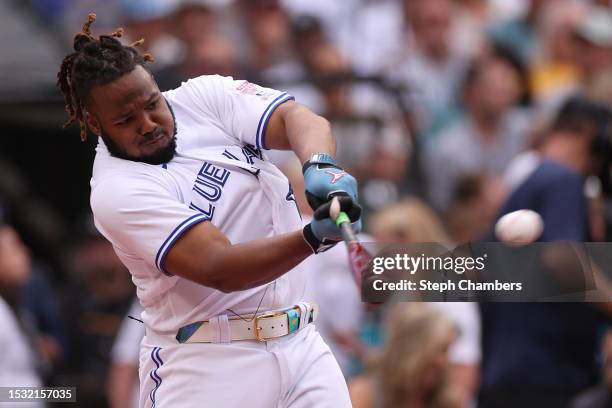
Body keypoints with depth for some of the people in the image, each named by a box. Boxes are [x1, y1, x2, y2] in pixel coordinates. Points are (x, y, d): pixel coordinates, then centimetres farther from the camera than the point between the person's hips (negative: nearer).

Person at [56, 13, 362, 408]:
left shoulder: (204, 97, 3)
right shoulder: (116, 191, -13)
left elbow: (301, 119, -9)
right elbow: (219, 269, -23)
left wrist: (320, 167, -31)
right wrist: (313, 237, -37)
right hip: (208, 366, -5)